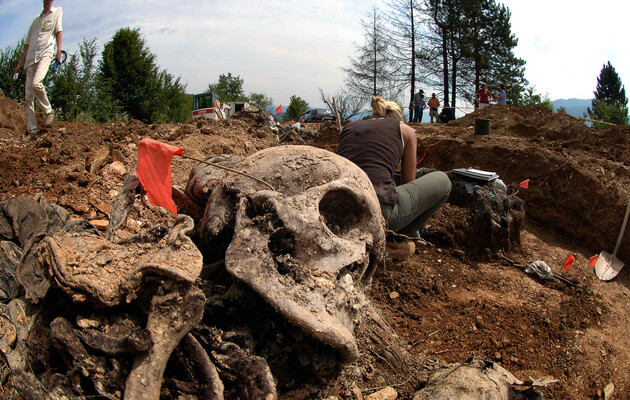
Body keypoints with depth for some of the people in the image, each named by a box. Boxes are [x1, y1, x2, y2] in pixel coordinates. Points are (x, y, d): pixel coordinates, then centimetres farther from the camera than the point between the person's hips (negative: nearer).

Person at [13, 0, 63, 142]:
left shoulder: (57, 12, 15)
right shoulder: (36, 20, 25)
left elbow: (58, 31, 7)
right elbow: (27, 45, 24)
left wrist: (59, 51, -8)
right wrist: (19, 64, 20)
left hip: (46, 53, -5)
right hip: (31, 58, 5)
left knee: (36, 83, -31)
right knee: (28, 96, -4)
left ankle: (49, 111, -9)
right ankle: (32, 131, -4)